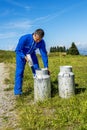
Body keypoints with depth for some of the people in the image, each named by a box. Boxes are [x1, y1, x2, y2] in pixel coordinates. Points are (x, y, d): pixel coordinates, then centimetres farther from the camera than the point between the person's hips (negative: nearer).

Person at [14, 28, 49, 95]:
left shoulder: (41, 42, -24)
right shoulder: (24, 38, -35)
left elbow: (44, 54, -18)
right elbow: (18, 50, -24)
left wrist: (46, 67, -20)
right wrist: (25, 57, -39)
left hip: (31, 54, 4)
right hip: (21, 54, -3)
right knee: (19, 71, -12)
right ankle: (18, 91, -4)